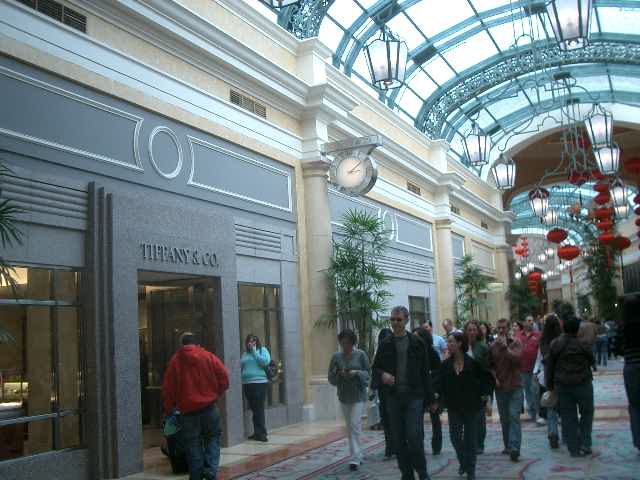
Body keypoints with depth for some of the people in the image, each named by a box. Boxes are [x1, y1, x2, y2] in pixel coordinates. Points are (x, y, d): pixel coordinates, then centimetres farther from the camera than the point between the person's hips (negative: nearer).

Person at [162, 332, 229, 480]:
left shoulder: (175, 360, -2)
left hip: (187, 410, 0)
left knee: (193, 445, 8)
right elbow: (224, 378, -3)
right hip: (209, 407, 0)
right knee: (212, 439, 12)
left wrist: (169, 409, 13)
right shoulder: (209, 357, -1)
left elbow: (168, 388, 1)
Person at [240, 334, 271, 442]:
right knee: (253, 409, 9)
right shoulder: (245, 353, 18)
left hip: (259, 383, -5)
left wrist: (254, 351, -10)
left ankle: (261, 434, -3)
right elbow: (240, 367, 21)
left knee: (259, 409, -8)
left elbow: (266, 361, -12)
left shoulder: (262, 350, 5)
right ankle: (258, 433, 16)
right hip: (246, 384, 5)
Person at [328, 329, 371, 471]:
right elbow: (331, 378, 4)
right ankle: (358, 455, 23)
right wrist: (339, 374, -16)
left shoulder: (361, 355, -3)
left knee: (355, 424, -12)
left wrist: (357, 373, -19)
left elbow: (368, 374, -1)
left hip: (358, 395, -4)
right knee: (350, 427, 11)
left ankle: (355, 458, -10)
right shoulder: (336, 356, 4)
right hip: (344, 396, 4)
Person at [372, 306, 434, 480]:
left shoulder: (417, 343, 1)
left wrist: (429, 397, 0)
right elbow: (375, 367, 12)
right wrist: (382, 375, -12)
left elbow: (425, 372, 2)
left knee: (414, 436, -9)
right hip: (393, 397, 3)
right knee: (398, 438, 7)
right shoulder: (385, 345, 7)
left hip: (414, 396, -3)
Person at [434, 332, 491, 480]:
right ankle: (463, 463, 28)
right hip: (454, 406, 3)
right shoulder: (446, 364, 0)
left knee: (470, 438, 4)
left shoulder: (473, 362, -10)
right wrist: (436, 398, -20)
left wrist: (483, 396, -7)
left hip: (471, 406, -3)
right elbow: (440, 382, -7)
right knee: (455, 436, 4)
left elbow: (484, 378, -2)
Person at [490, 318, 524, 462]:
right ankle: (508, 446, 22)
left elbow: (517, 358, -19)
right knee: (504, 419, 11)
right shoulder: (493, 346, 6)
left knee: (514, 417, -10)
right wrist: (494, 377, -6)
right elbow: (490, 365, 9)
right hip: (500, 387, 4)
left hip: (515, 387, -3)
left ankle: (514, 448, -13)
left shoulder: (515, 343, -2)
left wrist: (505, 347, -19)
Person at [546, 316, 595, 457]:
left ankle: (574, 449, 11)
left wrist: (549, 384, 12)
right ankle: (584, 444, 8)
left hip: (562, 385, 3)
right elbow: (592, 361, 2)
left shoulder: (555, 344, -3)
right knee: (587, 413, 15)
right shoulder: (583, 344, -12)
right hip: (582, 382, -3)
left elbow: (550, 366, 2)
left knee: (568, 416, 9)